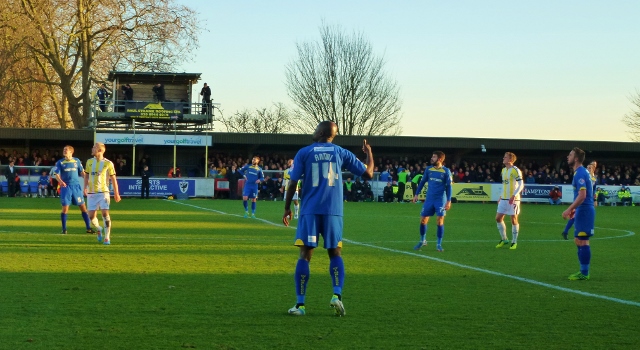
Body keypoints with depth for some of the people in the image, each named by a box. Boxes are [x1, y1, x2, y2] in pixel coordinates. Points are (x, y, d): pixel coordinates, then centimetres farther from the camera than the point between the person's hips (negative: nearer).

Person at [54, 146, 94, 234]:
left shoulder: (77, 161, 8)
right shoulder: (60, 162, 2)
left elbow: (82, 172, 15)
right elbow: (56, 174, -6)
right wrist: (60, 181, -26)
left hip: (76, 186, 2)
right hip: (66, 187, -2)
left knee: (83, 207, 2)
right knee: (65, 208, -4)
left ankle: (88, 228, 8)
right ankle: (64, 229, 7)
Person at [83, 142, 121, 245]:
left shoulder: (108, 163, -4)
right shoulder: (89, 162, 9)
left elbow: (113, 179, 0)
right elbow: (86, 175, 18)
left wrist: (116, 193, -1)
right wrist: (85, 187, 4)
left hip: (103, 192, -4)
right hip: (91, 193, 4)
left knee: (105, 213, -13)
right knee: (92, 216, 0)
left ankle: (107, 238, -5)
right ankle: (99, 230, 30)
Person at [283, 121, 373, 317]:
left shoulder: (304, 153, 3)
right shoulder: (341, 153, 7)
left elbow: (293, 183, -2)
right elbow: (368, 174, 11)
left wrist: (287, 208, 9)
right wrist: (369, 153, 28)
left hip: (310, 211, -1)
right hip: (333, 212, 1)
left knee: (305, 255, 2)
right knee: (335, 254, 12)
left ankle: (300, 304, -2)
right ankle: (337, 295, -9)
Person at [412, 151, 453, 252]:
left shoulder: (446, 171, -5)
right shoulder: (428, 169, 4)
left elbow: (448, 186, -3)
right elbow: (422, 182, 14)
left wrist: (449, 201, -9)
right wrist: (416, 194, 11)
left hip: (441, 200, -3)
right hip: (429, 199, 3)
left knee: (440, 221, -5)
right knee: (423, 220, 3)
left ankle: (439, 244, 6)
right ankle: (422, 241, 23)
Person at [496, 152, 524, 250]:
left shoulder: (515, 170, -10)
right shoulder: (503, 170, 14)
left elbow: (521, 185, -14)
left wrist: (514, 195, -23)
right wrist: (501, 196, 18)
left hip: (513, 199, -8)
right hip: (504, 199, 8)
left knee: (514, 220, -1)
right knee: (498, 218, 4)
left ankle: (514, 242, 8)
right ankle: (504, 239, 18)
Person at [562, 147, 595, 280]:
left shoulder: (580, 174, -16)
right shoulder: (582, 172, 15)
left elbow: (582, 195, -24)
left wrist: (569, 209, -22)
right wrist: (575, 209, 23)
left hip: (584, 211, -10)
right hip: (583, 210, 10)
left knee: (582, 241, -6)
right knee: (578, 240, 15)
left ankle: (584, 273, -2)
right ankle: (583, 271, 19)